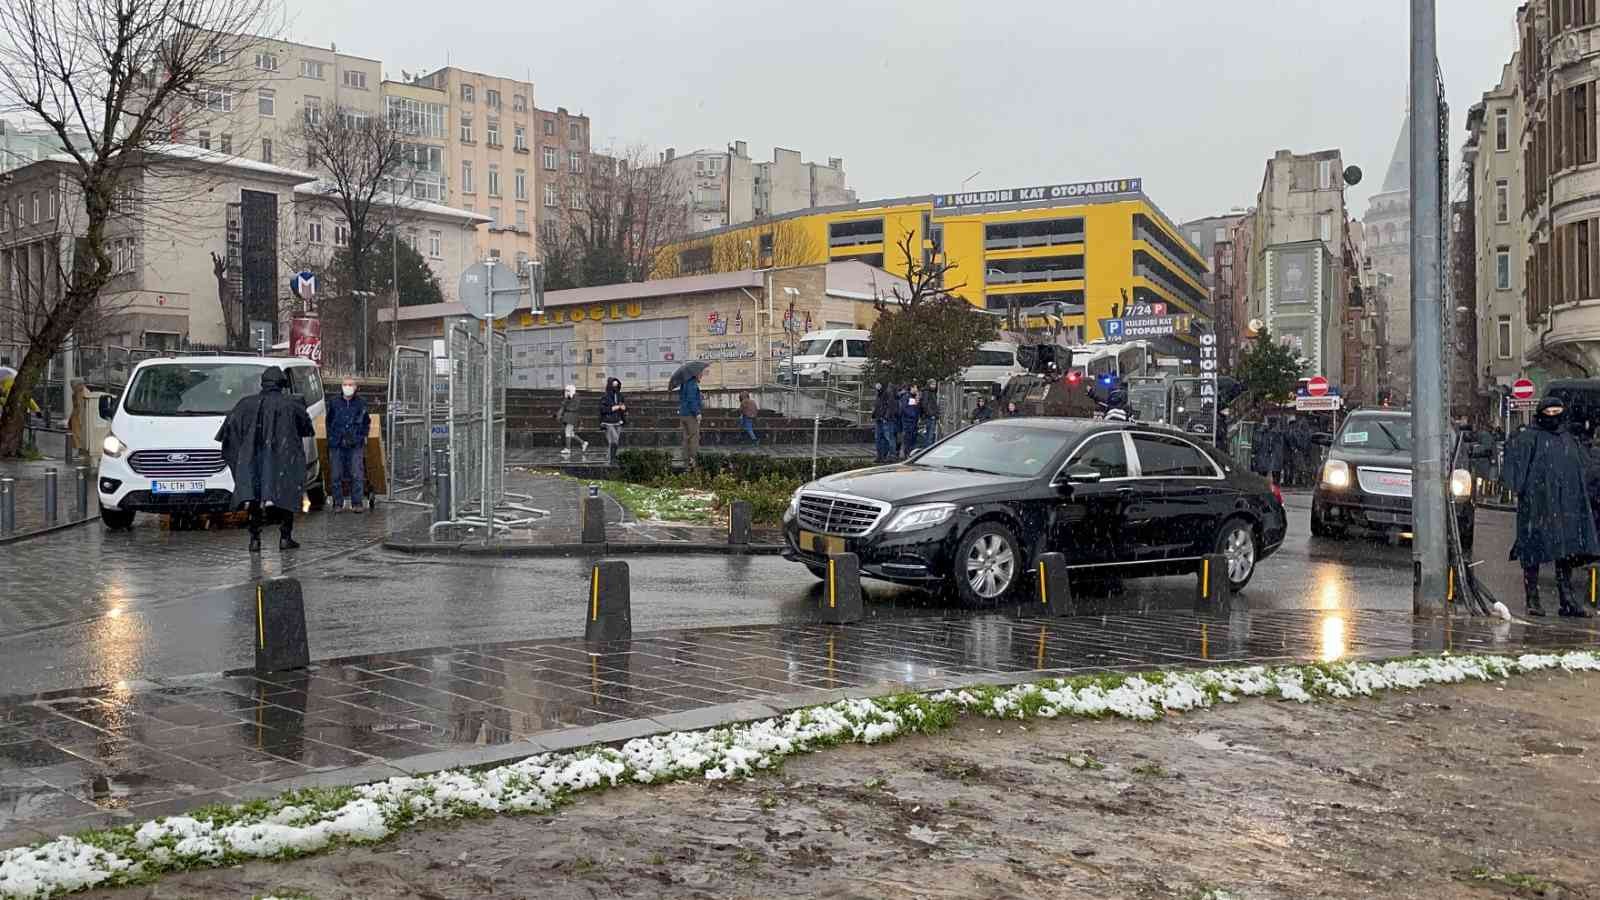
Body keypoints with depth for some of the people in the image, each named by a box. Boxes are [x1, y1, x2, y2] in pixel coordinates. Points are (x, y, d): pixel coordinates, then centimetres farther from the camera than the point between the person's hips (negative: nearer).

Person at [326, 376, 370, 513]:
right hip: (337, 445, 1)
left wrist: (362, 436, 7)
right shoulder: (334, 403, 7)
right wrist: (331, 437, 8)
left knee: (357, 475, -6)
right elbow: (328, 422, 16)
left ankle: (357, 503, 0)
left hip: (356, 445, -1)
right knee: (337, 476, 2)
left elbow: (367, 422, 16)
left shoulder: (361, 404, 7)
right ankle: (338, 504, 9)